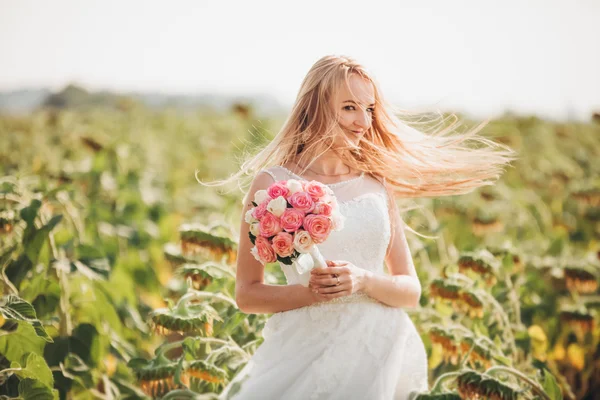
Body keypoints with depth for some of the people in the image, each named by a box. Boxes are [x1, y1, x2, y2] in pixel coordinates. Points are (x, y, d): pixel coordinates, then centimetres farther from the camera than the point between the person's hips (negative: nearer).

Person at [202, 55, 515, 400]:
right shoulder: (271, 183, -1)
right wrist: (309, 292, -16)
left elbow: (411, 292, 7)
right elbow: (247, 294, 0)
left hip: (378, 348, 2)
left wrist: (363, 281, -13)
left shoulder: (377, 184, 7)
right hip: (306, 348, -2)